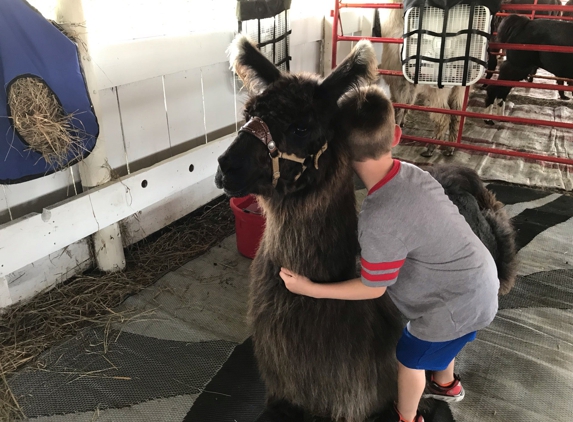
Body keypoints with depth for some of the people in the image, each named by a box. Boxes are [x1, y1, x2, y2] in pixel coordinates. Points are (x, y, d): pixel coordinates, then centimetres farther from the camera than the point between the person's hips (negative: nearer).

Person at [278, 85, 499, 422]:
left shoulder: (379, 218, -34)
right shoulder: (411, 173, -11)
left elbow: (373, 288, -19)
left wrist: (310, 288, -15)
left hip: (458, 301, -7)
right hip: (478, 282, 8)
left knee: (410, 356, 19)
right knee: (438, 344, 34)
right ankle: (446, 385, 64)